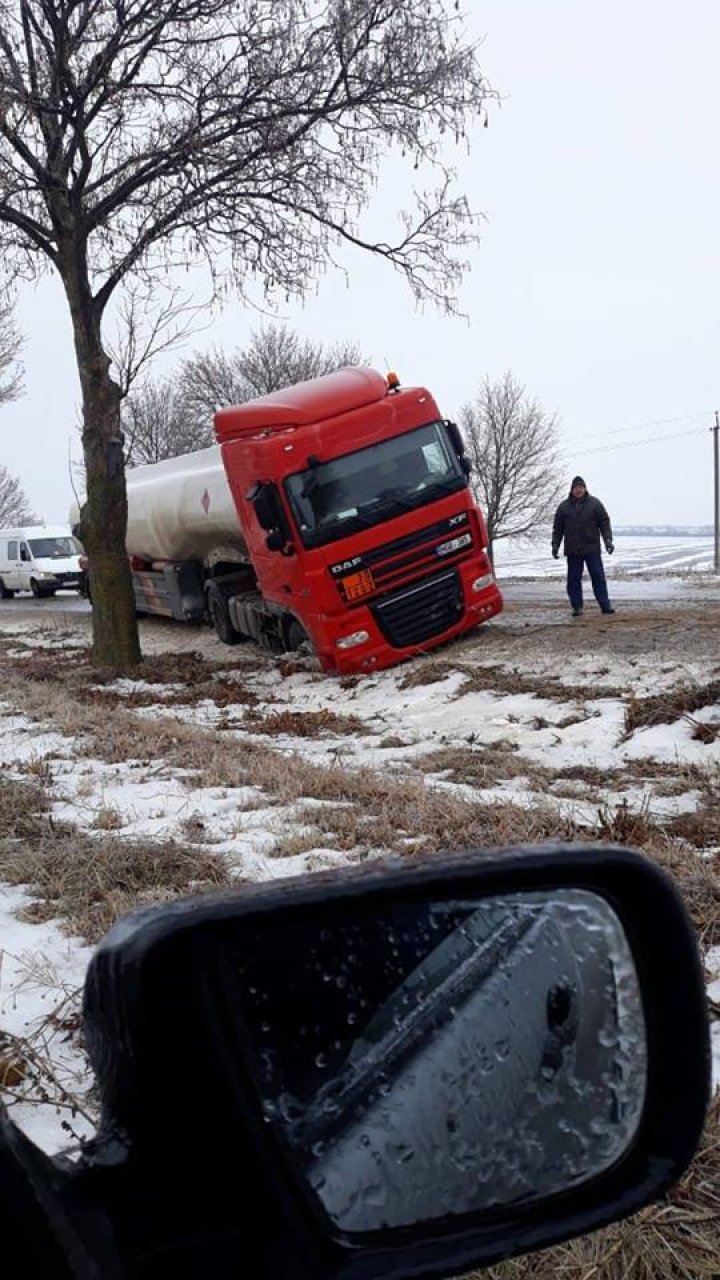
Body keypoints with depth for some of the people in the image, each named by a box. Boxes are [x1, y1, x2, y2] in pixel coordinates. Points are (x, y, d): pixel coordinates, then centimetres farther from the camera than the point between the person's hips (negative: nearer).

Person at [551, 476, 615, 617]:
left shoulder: (595, 503, 4)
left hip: (592, 549, -1)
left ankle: (605, 605, 2)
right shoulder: (564, 506, 7)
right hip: (572, 551, 1)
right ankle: (577, 607, 10)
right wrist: (555, 545, 3)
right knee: (574, 579, 3)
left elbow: (604, 523, 3)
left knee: (598, 577, -2)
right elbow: (557, 528, 10)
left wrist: (608, 540, -8)